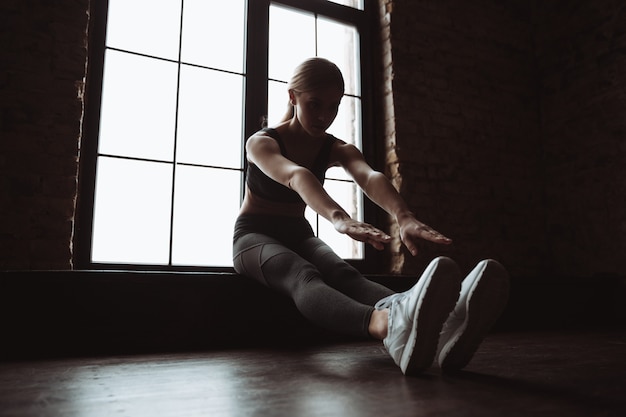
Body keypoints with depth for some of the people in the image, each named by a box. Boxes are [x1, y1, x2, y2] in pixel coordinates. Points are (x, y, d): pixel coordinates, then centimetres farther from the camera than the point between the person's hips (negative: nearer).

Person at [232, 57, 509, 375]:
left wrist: (403, 217, -51)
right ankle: (389, 325, -75)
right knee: (301, 275, -41)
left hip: (299, 236, 4)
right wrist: (339, 218, -61)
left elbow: (370, 176, -28)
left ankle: (437, 327, -66)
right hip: (254, 237, -3)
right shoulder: (261, 143, -14)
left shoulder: (336, 149, -3)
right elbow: (296, 177, -39)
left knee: (345, 276, -33)